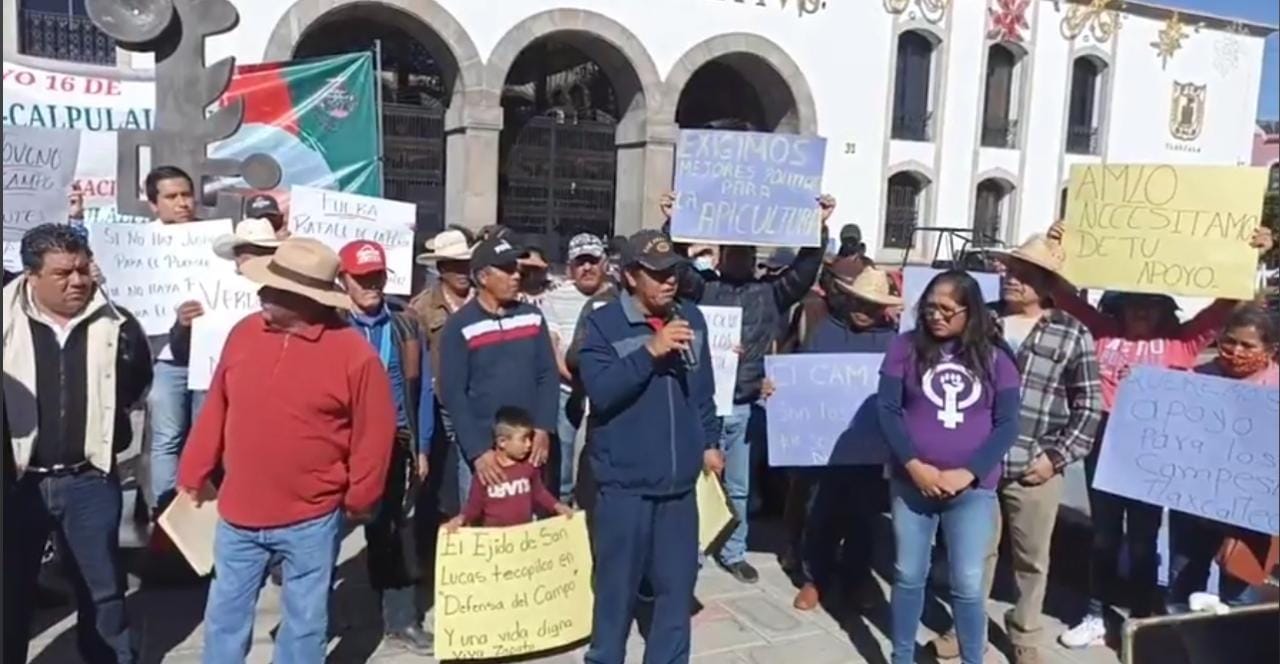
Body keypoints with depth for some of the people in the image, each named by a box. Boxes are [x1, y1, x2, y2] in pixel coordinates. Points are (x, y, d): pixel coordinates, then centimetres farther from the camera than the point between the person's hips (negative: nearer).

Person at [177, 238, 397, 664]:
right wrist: (193, 474, 12)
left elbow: (374, 433, -8)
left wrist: (358, 500, -1)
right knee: (225, 617, 18)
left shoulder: (354, 353, -16)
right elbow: (216, 410, 8)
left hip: (311, 521, -4)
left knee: (305, 623, 14)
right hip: (238, 514, 4)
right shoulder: (244, 333, -1)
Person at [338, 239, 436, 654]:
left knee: (394, 531, 9)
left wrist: (421, 448, 3)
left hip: (395, 445, 2)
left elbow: (422, 390, 6)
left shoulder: (406, 327, 4)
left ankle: (401, 621, 19)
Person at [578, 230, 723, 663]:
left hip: (680, 479, 4)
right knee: (618, 584, 7)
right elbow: (600, 391, -21)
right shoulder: (603, 323, -8)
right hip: (625, 481, -4)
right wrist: (650, 351, -25)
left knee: (677, 582, 12)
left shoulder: (690, 317, 6)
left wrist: (708, 442, 16)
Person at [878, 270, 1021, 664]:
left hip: (973, 489, 0)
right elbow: (888, 410, -4)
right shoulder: (906, 347, -1)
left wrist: (968, 473, -12)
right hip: (911, 482, 1)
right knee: (908, 576, 11)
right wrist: (915, 466, -14)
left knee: (967, 584, 3)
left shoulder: (994, 357, 1)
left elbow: (1007, 424, -2)